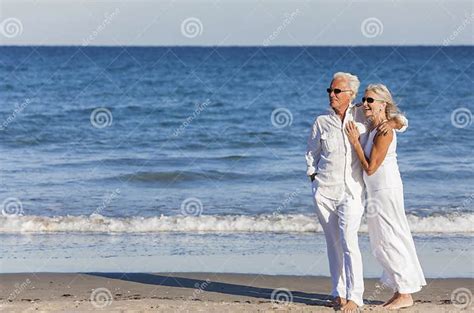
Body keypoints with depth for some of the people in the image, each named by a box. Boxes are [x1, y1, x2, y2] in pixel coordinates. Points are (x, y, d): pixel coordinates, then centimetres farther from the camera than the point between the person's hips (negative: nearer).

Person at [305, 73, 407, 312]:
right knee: (333, 243, 6)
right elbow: (311, 155, 15)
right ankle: (338, 293, 15)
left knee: (349, 242, -13)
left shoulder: (361, 116, 2)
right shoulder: (321, 122, 5)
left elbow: (402, 121, 7)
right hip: (324, 191, 2)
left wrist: (393, 122, -15)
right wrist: (314, 179, 7)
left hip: (351, 191, -2)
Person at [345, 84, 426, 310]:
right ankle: (401, 291, 20)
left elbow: (370, 168, -19)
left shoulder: (384, 132, -20)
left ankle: (405, 294, 2)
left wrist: (355, 142, -15)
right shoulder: (373, 127, 9)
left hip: (385, 191, -10)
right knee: (383, 242, 13)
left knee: (389, 240, -4)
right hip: (377, 191, 10)